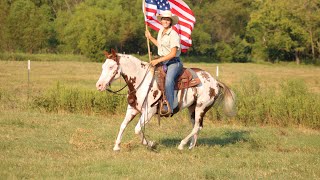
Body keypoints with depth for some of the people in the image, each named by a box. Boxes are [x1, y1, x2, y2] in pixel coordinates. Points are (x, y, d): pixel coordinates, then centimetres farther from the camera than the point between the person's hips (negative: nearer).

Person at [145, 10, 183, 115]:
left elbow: (173, 53, -20)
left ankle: (169, 107, -42)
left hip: (173, 62, -9)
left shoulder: (173, 35, -14)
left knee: (169, 80, -33)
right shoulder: (161, 32, 11)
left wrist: (158, 60, -22)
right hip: (162, 62, 9)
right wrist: (150, 38, 25)